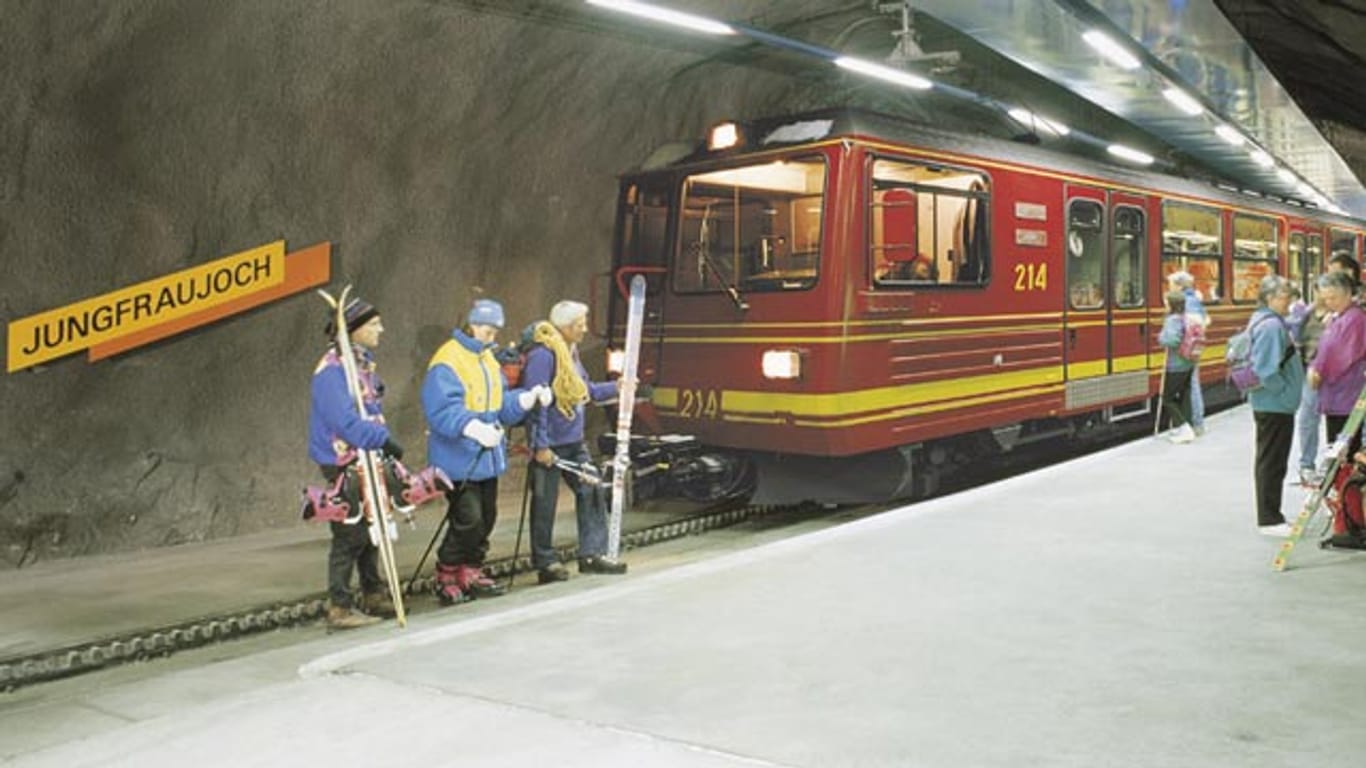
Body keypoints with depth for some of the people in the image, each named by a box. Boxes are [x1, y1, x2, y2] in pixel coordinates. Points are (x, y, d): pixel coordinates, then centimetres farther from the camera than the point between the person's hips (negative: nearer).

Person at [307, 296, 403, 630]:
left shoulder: (364, 362, 12)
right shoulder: (332, 369, -18)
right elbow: (345, 421, -26)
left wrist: (382, 441, 6)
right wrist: (384, 440, -25)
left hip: (368, 461, 9)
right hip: (343, 464, -9)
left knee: (370, 529, 16)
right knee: (350, 535, -5)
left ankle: (373, 595, 29)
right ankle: (339, 608, 4)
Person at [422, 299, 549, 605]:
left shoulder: (488, 360, 15)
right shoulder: (447, 361, -14)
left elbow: (502, 405, 17)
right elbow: (443, 410, -25)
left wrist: (529, 397, 0)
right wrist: (475, 428, -38)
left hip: (487, 456, 9)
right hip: (458, 460, -9)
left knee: (486, 517, 13)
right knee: (468, 520, -10)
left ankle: (470, 573, 27)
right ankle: (446, 577, 8)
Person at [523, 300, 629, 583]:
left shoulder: (571, 352, 12)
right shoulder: (543, 355, -18)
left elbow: (587, 390, 22)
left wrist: (617, 387, 11)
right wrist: (540, 445, -21)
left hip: (575, 442, 9)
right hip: (550, 444, -9)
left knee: (592, 491, 8)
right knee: (545, 502, 2)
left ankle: (592, 554, 16)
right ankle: (545, 562, 12)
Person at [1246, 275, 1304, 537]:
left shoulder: (1275, 322, 13)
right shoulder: (1271, 325, -20)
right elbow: (1267, 370, -27)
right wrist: (1284, 390, -16)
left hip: (1272, 404, 11)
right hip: (1275, 405, -11)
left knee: (1270, 462, 16)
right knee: (1272, 463, -3)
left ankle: (1270, 515, 26)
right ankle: (1269, 520, 4)